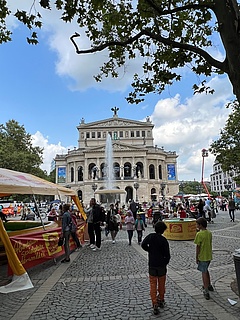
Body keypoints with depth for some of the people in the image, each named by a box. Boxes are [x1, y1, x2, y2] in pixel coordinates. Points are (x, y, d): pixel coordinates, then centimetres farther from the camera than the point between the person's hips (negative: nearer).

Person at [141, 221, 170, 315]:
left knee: (153, 284, 6)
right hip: (162, 265, 0)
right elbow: (167, 255, -8)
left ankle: (155, 304, 0)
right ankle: (161, 301, 34)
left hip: (152, 265, 0)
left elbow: (143, 245, -18)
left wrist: (150, 250, -1)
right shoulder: (164, 240, -10)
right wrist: (165, 263, 9)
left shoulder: (150, 236, -7)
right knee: (161, 284, 18)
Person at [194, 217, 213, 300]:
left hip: (202, 257, -7)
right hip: (209, 256, 8)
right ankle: (209, 286, 40)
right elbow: (209, 244, 9)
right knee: (206, 270, 25)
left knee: (204, 273, 2)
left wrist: (196, 258, -8)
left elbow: (198, 247, -17)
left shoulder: (199, 234, -21)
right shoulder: (209, 233, 1)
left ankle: (206, 292, 7)